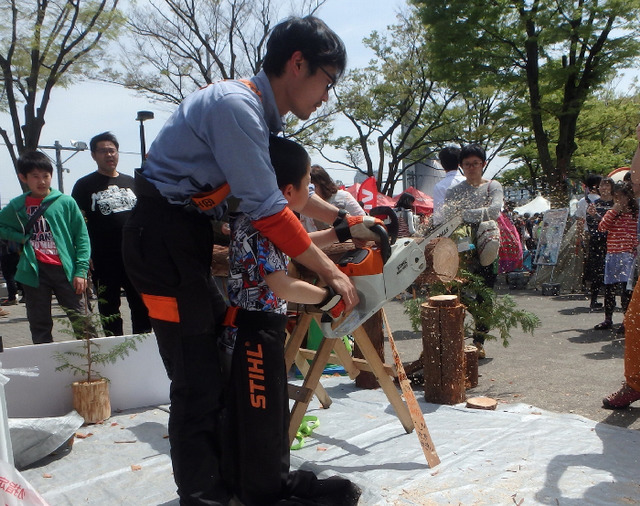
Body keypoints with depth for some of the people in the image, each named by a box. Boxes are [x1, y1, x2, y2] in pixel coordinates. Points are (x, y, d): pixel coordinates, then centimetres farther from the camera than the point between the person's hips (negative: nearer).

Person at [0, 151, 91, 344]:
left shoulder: (66, 202, 1)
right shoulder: (17, 206, 8)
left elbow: (81, 236, 1)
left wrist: (81, 270, -6)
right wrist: (19, 237, 1)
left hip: (64, 270, -2)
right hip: (34, 272, 2)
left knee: (81, 321, -1)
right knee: (40, 327, 10)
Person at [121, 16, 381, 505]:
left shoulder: (260, 114, 10)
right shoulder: (235, 105, -21)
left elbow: (286, 186, 22)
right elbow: (268, 210, -24)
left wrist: (344, 221, 18)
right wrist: (331, 272, -16)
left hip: (189, 237, 10)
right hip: (162, 238, -10)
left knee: (223, 353, 15)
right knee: (198, 377, -4)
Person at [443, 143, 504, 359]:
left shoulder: (493, 187, 6)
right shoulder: (454, 192, 8)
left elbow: (494, 211, -15)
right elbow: (448, 221, -6)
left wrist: (465, 214, -20)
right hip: (461, 250, 0)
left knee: (485, 297, 4)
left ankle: (479, 341, 16)